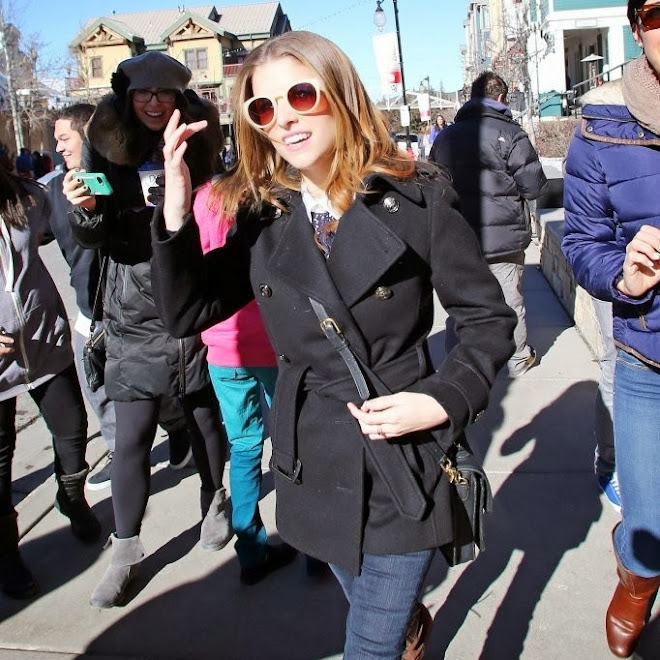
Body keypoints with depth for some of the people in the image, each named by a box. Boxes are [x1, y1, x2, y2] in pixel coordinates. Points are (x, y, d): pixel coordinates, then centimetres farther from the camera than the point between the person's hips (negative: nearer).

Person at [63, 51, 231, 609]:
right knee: (131, 439, 0)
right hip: (134, 319, 0)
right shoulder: (108, 150, 0)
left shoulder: (200, 147, 1)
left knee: (207, 419, 14)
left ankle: (215, 500, 41)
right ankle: (126, 550, 17)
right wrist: (86, 210, -23)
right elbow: (94, 237, -2)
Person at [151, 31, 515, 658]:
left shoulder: (418, 199, -12)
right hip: (312, 465, 4)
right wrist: (175, 214, -17)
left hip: (403, 460, -4)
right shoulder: (261, 215, -2)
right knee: (371, 604, 29)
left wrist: (444, 400, -19)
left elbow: (489, 318, -5)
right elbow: (186, 313, -3)